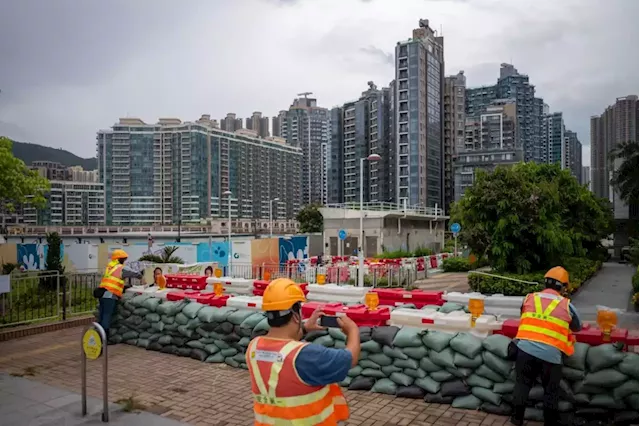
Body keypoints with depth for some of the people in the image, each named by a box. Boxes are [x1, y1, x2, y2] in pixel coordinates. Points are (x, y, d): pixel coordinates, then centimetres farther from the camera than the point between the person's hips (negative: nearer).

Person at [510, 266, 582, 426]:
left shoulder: (529, 298, 8)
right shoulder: (566, 305, 4)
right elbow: (578, 327, 21)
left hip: (526, 348, 2)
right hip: (551, 353, -1)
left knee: (522, 385, 19)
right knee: (551, 391, 18)